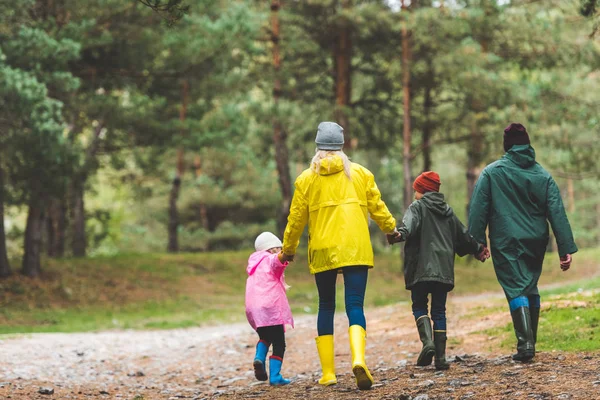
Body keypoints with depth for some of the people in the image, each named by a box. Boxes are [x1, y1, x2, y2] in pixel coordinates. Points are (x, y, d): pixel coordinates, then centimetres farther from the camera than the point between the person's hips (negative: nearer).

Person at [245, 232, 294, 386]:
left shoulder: (253, 263, 24)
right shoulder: (271, 260, 1)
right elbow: (277, 260, -23)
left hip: (253, 308, 7)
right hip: (271, 306, -7)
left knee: (265, 337, 25)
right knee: (278, 344, 0)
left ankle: (259, 357, -3)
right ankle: (275, 376, -8)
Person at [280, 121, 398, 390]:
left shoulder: (306, 179, 4)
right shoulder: (360, 173, 5)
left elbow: (296, 219, 7)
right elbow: (377, 207, 9)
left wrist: (288, 250, 21)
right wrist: (390, 228, 28)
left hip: (322, 252, 1)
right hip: (356, 251, -1)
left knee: (326, 307, 13)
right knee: (355, 306, -3)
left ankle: (328, 373, 9)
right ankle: (358, 359, -30)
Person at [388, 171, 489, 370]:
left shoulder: (417, 207, 1)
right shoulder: (447, 210, 18)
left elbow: (409, 224, -21)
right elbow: (463, 235, 26)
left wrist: (400, 234, -40)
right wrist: (478, 249, 40)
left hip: (421, 268, -5)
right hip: (444, 269, 5)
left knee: (419, 306, 7)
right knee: (439, 311, 8)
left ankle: (427, 342, -17)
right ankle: (440, 356, 2)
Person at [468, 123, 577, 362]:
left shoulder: (492, 173, -2)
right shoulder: (543, 175, 5)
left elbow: (478, 210, -6)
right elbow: (557, 213, 1)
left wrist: (477, 242, -4)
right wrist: (566, 248, 0)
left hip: (505, 243, -3)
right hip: (535, 243, 4)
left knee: (516, 289, -6)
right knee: (531, 288, 17)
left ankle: (525, 342, -21)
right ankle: (530, 341, 21)